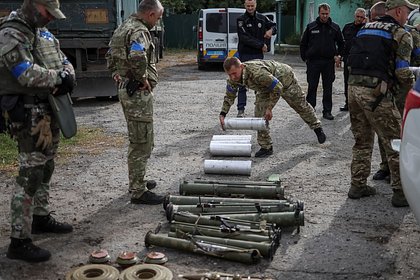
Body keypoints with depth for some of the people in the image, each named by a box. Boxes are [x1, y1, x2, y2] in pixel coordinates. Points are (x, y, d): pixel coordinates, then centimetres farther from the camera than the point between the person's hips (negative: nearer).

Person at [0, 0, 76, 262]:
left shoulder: (43, 32, 15)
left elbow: (64, 61, 15)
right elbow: (27, 74, -24)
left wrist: (68, 75, -7)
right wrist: (58, 77, -11)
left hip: (50, 109, 9)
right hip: (29, 113, -9)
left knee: (46, 169, 19)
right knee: (30, 174, -10)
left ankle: (41, 217, 36)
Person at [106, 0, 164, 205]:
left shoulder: (124, 27, 15)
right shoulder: (140, 31, -18)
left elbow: (111, 54, 25)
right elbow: (137, 57, -37)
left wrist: (117, 73, 18)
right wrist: (143, 78, -22)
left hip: (126, 89, 10)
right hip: (138, 93, -10)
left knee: (137, 141, 21)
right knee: (141, 143, -4)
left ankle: (136, 182, 32)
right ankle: (138, 192, 3)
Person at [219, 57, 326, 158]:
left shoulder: (257, 72, -46)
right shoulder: (233, 79, -22)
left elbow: (277, 87, -36)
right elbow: (229, 96, -5)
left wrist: (269, 108, -30)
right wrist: (222, 114, -17)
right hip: (266, 86, 6)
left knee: (300, 105, 13)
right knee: (260, 115, -7)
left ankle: (317, 128, 38)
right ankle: (266, 147, 3)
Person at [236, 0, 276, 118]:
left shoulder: (262, 18, 8)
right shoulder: (241, 20, -4)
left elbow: (274, 26, 21)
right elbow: (244, 38, -14)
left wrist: (271, 30, -5)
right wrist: (261, 45, -14)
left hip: (258, 55, 4)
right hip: (245, 55, -4)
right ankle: (241, 109, 0)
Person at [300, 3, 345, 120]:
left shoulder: (335, 27, 6)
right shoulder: (311, 27, 4)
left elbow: (341, 43, 16)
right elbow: (303, 43, 10)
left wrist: (339, 55, 3)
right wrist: (305, 57, 2)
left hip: (329, 62, 1)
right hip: (313, 61, -1)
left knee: (328, 88, 5)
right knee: (312, 87, 2)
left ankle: (327, 111, 11)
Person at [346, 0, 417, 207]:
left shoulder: (365, 29, 19)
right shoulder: (401, 34, -2)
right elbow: (403, 72, -9)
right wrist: (410, 85, 10)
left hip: (354, 87, 7)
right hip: (376, 92, -7)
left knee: (362, 141, 18)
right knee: (396, 143, 3)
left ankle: (358, 186, 24)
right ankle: (401, 193, 7)